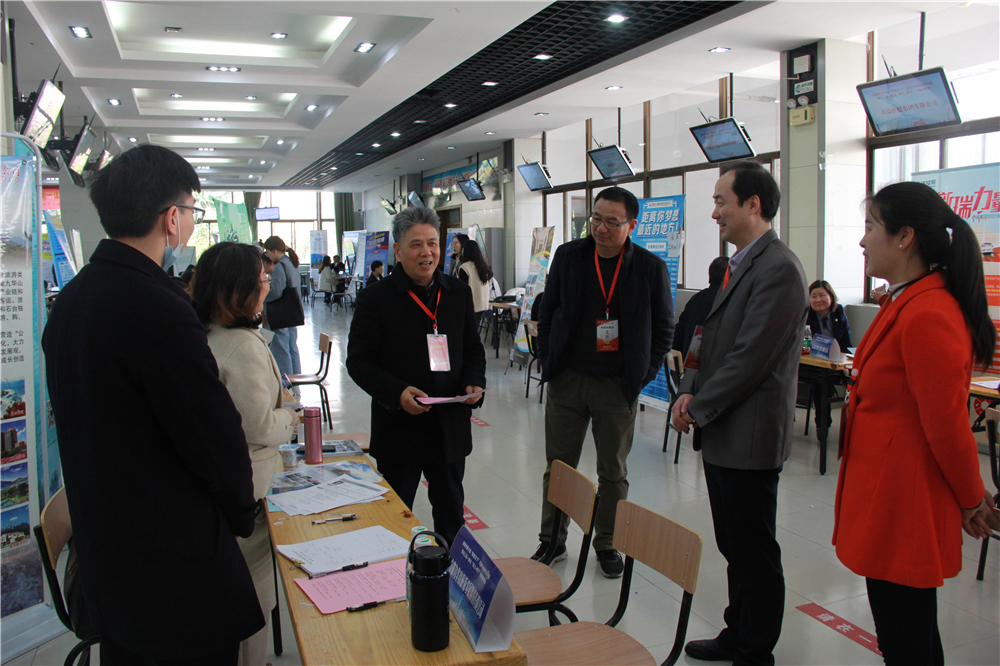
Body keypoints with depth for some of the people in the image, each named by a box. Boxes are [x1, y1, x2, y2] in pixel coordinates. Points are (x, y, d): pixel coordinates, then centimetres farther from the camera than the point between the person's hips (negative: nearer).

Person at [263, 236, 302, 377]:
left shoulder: (280, 266, -18)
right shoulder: (292, 263, 11)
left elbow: (276, 292, -23)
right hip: (293, 312, 10)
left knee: (280, 350, -2)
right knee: (292, 347, 16)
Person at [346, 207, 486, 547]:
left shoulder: (458, 292, 6)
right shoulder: (376, 298, -7)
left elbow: (473, 349, 13)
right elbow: (358, 361, -7)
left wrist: (474, 382, -7)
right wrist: (396, 392, -22)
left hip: (451, 426, 4)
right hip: (398, 427, -3)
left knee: (451, 510, 18)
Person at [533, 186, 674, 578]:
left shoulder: (650, 268, -4)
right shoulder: (568, 256, 2)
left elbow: (664, 328, 4)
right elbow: (547, 311, 10)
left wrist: (644, 374, -2)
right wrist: (547, 360, 4)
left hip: (619, 385, -1)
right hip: (566, 380, 2)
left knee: (613, 471, 11)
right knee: (558, 466, 10)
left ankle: (607, 545, 29)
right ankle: (552, 541, 27)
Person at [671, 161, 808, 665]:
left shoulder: (778, 268, -18)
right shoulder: (742, 264, 14)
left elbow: (751, 358, -22)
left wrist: (699, 408, -14)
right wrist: (690, 392, 5)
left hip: (749, 437, -10)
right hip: (722, 434, 10)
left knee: (755, 553, 5)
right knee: (734, 547, 21)